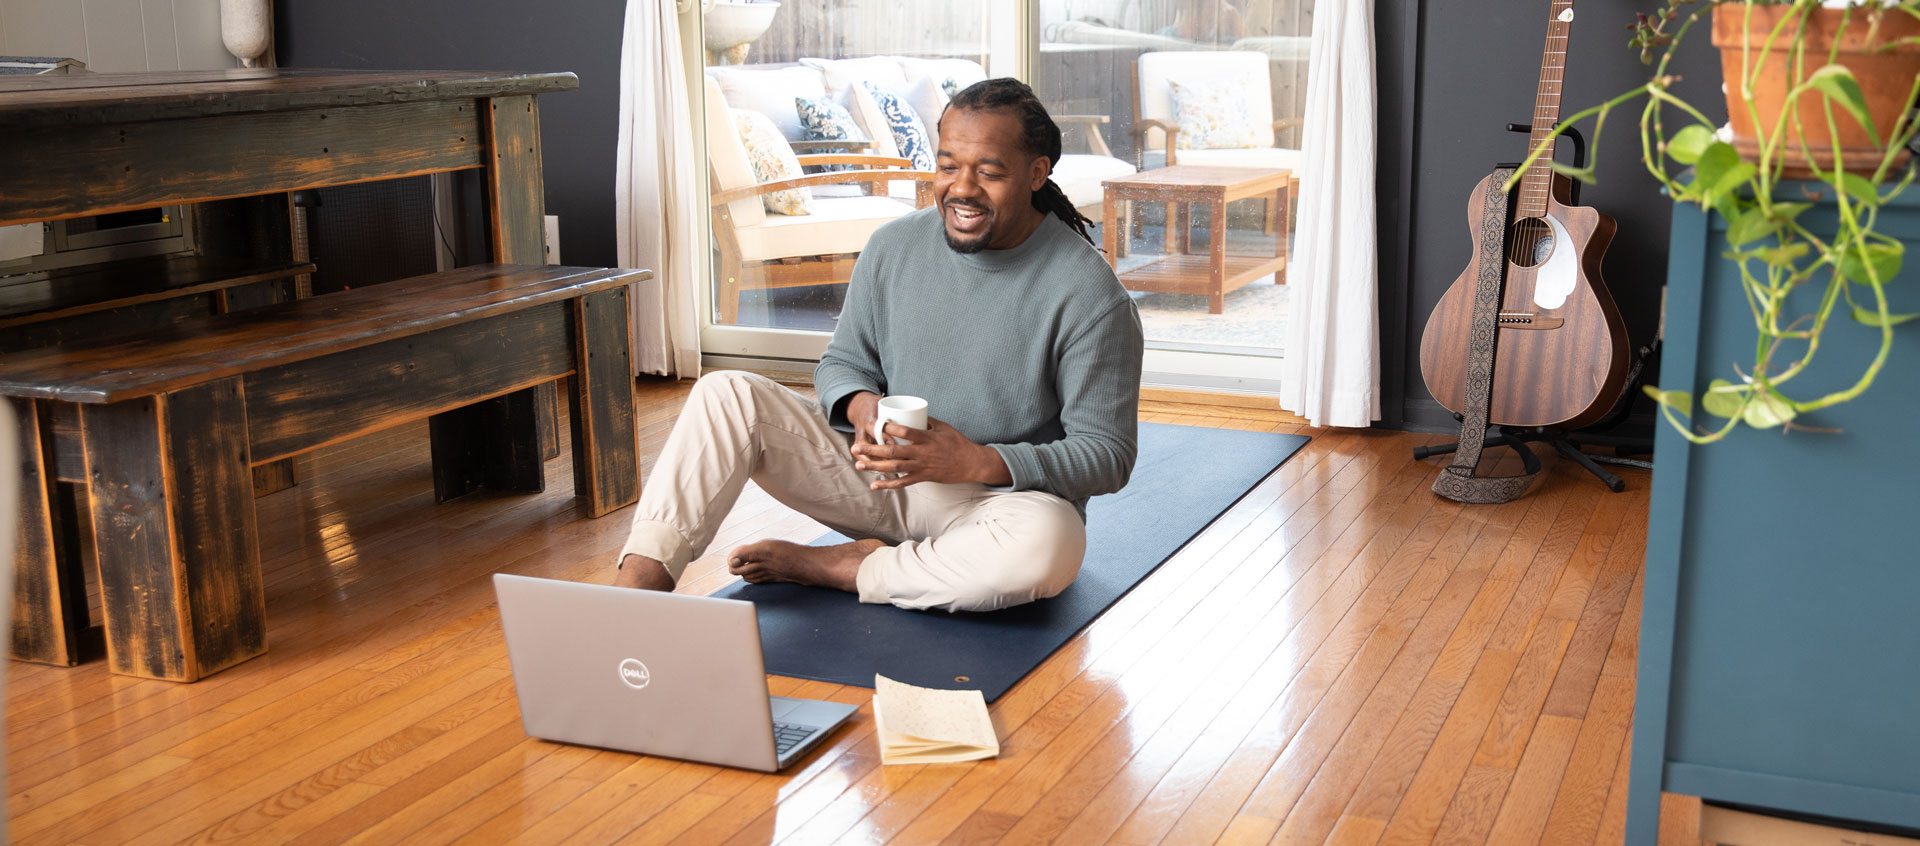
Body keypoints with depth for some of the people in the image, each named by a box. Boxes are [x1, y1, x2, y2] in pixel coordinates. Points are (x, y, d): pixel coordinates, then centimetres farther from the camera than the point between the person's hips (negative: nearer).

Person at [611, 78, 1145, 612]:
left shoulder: (1087, 293, -14)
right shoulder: (894, 247, 0)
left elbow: (1108, 455, -13)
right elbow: (841, 363, 11)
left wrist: (980, 463, -28)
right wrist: (862, 405, -15)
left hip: (1000, 497, -3)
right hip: (878, 473, 4)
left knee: (1050, 542, -40)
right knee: (725, 394, -13)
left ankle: (832, 568, -18)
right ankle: (635, 592, -28)